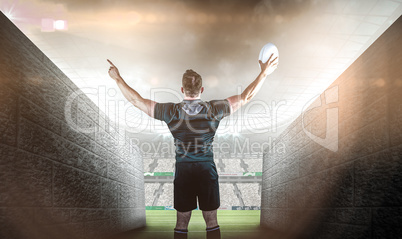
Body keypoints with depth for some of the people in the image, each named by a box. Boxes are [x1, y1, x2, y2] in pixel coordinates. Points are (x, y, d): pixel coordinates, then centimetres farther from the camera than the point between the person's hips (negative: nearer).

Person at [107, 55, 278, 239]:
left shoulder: (171, 112, -10)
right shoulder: (214, 110, -10)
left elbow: (136, 101, -4)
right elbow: (246, 97, -4)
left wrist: (117, 78, 7)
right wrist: (264, 73, 5)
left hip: (183, 170, 0)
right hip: (207, 170, 0)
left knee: (182, 222, 12)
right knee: (211, 221, 12)